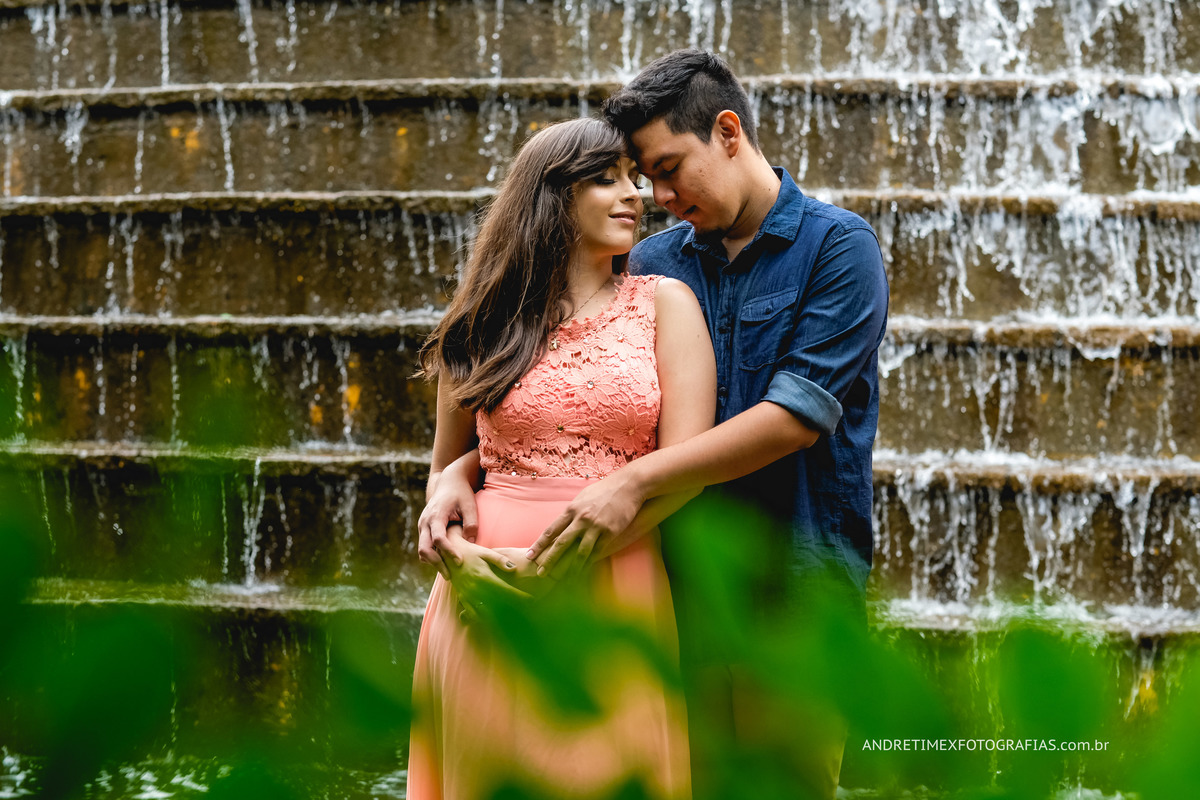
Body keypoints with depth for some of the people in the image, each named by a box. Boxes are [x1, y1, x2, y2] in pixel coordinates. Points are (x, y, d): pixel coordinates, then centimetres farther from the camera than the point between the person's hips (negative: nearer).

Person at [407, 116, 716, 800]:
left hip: (614, 602, -1)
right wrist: (455, 551, -6)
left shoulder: (664, 303, 4)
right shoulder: (486, 326, 10)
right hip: (487, 606, 1)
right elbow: (448, 466, 17)